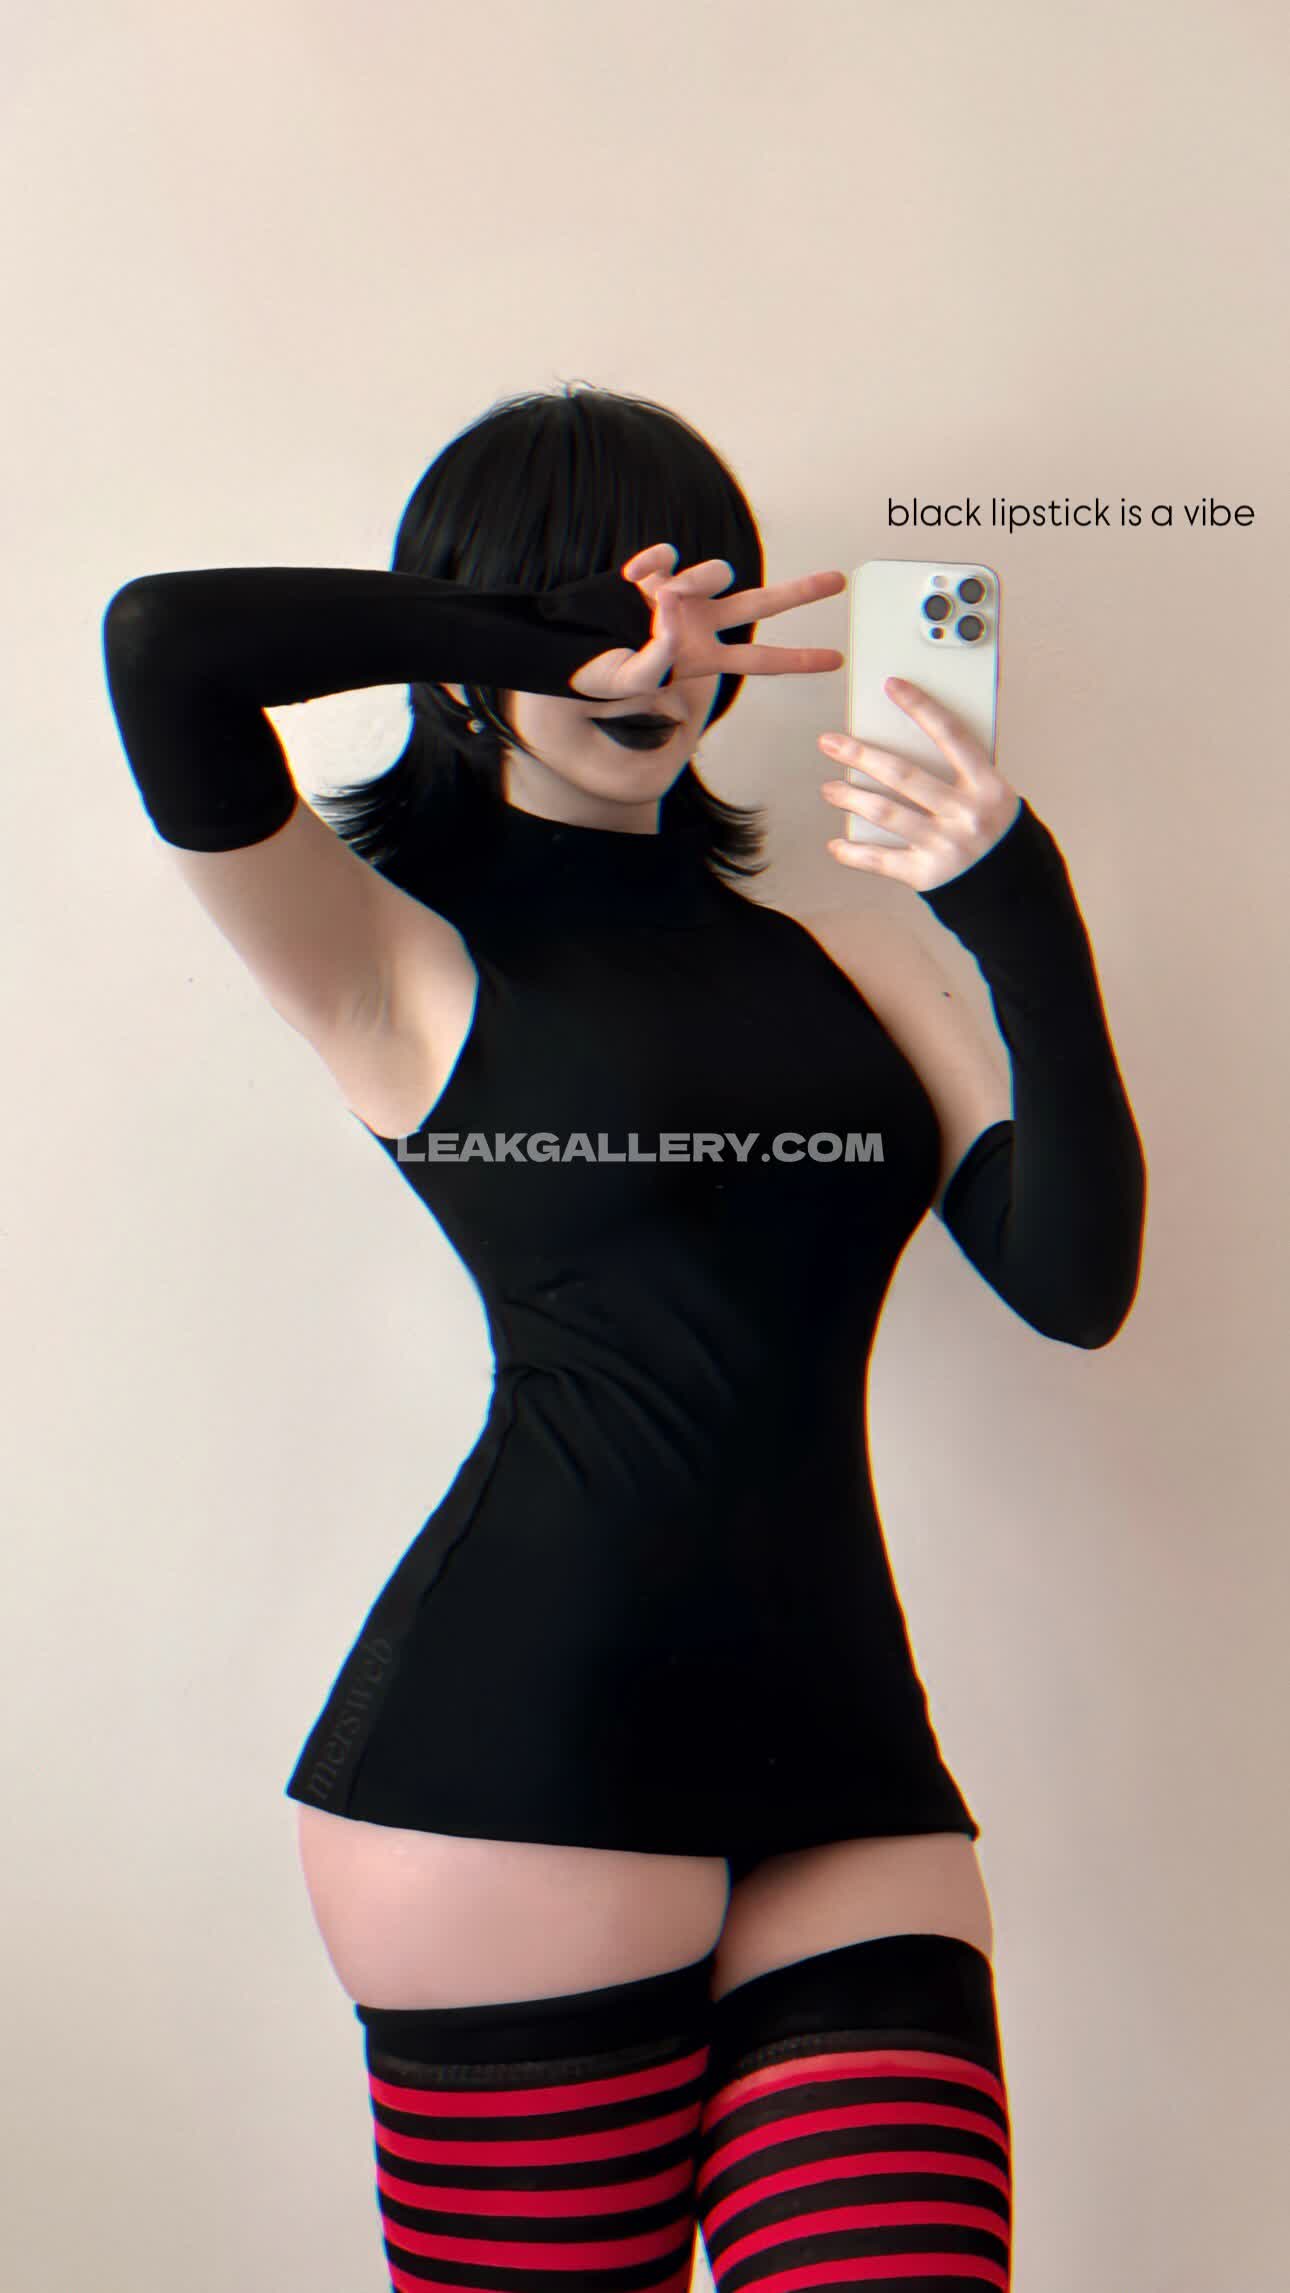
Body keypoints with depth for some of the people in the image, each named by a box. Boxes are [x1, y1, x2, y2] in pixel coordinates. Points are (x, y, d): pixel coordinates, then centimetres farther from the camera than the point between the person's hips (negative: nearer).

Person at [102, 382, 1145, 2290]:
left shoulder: (839, 954, 17)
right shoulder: (402, 957, 5)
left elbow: (1076, 1277, 5)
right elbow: (166, 648, -12)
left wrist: (1022, 919, -6)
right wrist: (555, 637, -5)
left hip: (842, 1755, 4)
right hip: (522, 1753, -4)